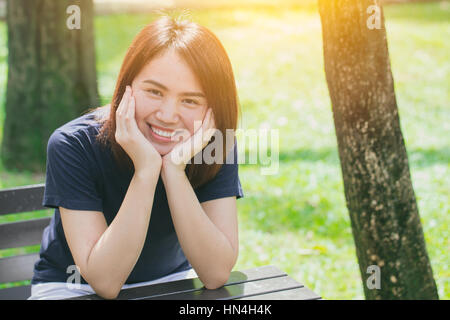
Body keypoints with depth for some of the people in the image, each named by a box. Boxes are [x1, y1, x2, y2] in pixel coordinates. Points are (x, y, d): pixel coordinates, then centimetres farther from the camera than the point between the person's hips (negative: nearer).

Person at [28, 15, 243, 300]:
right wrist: (146, 170, -33)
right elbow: (105, 281, -24)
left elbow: (217, 274, -20)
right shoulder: (73, 146, -20)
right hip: (75, 287, -2)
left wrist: (174, 169, -30)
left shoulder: (216, 147, -13)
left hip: (170, 281, 2)